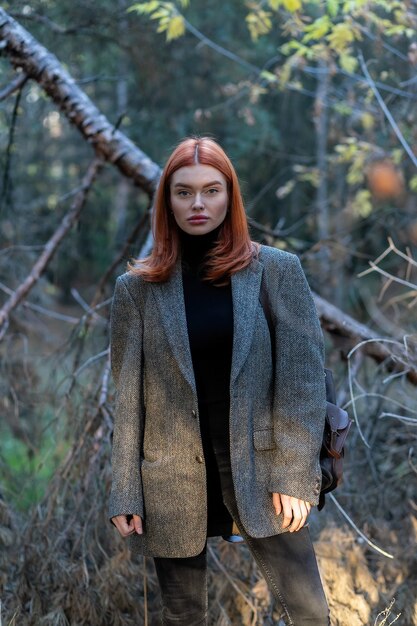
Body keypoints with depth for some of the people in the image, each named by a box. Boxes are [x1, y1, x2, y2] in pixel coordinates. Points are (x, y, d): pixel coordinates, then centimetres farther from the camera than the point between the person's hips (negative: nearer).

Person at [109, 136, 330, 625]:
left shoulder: (277, 270, 0)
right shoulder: (138, 287, 2)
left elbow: (303, 377, -2)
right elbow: (127, 395, 2)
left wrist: (295, 475, -7)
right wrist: (125, 492, -1)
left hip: (257, 468, 0)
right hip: (173, 479, 1)